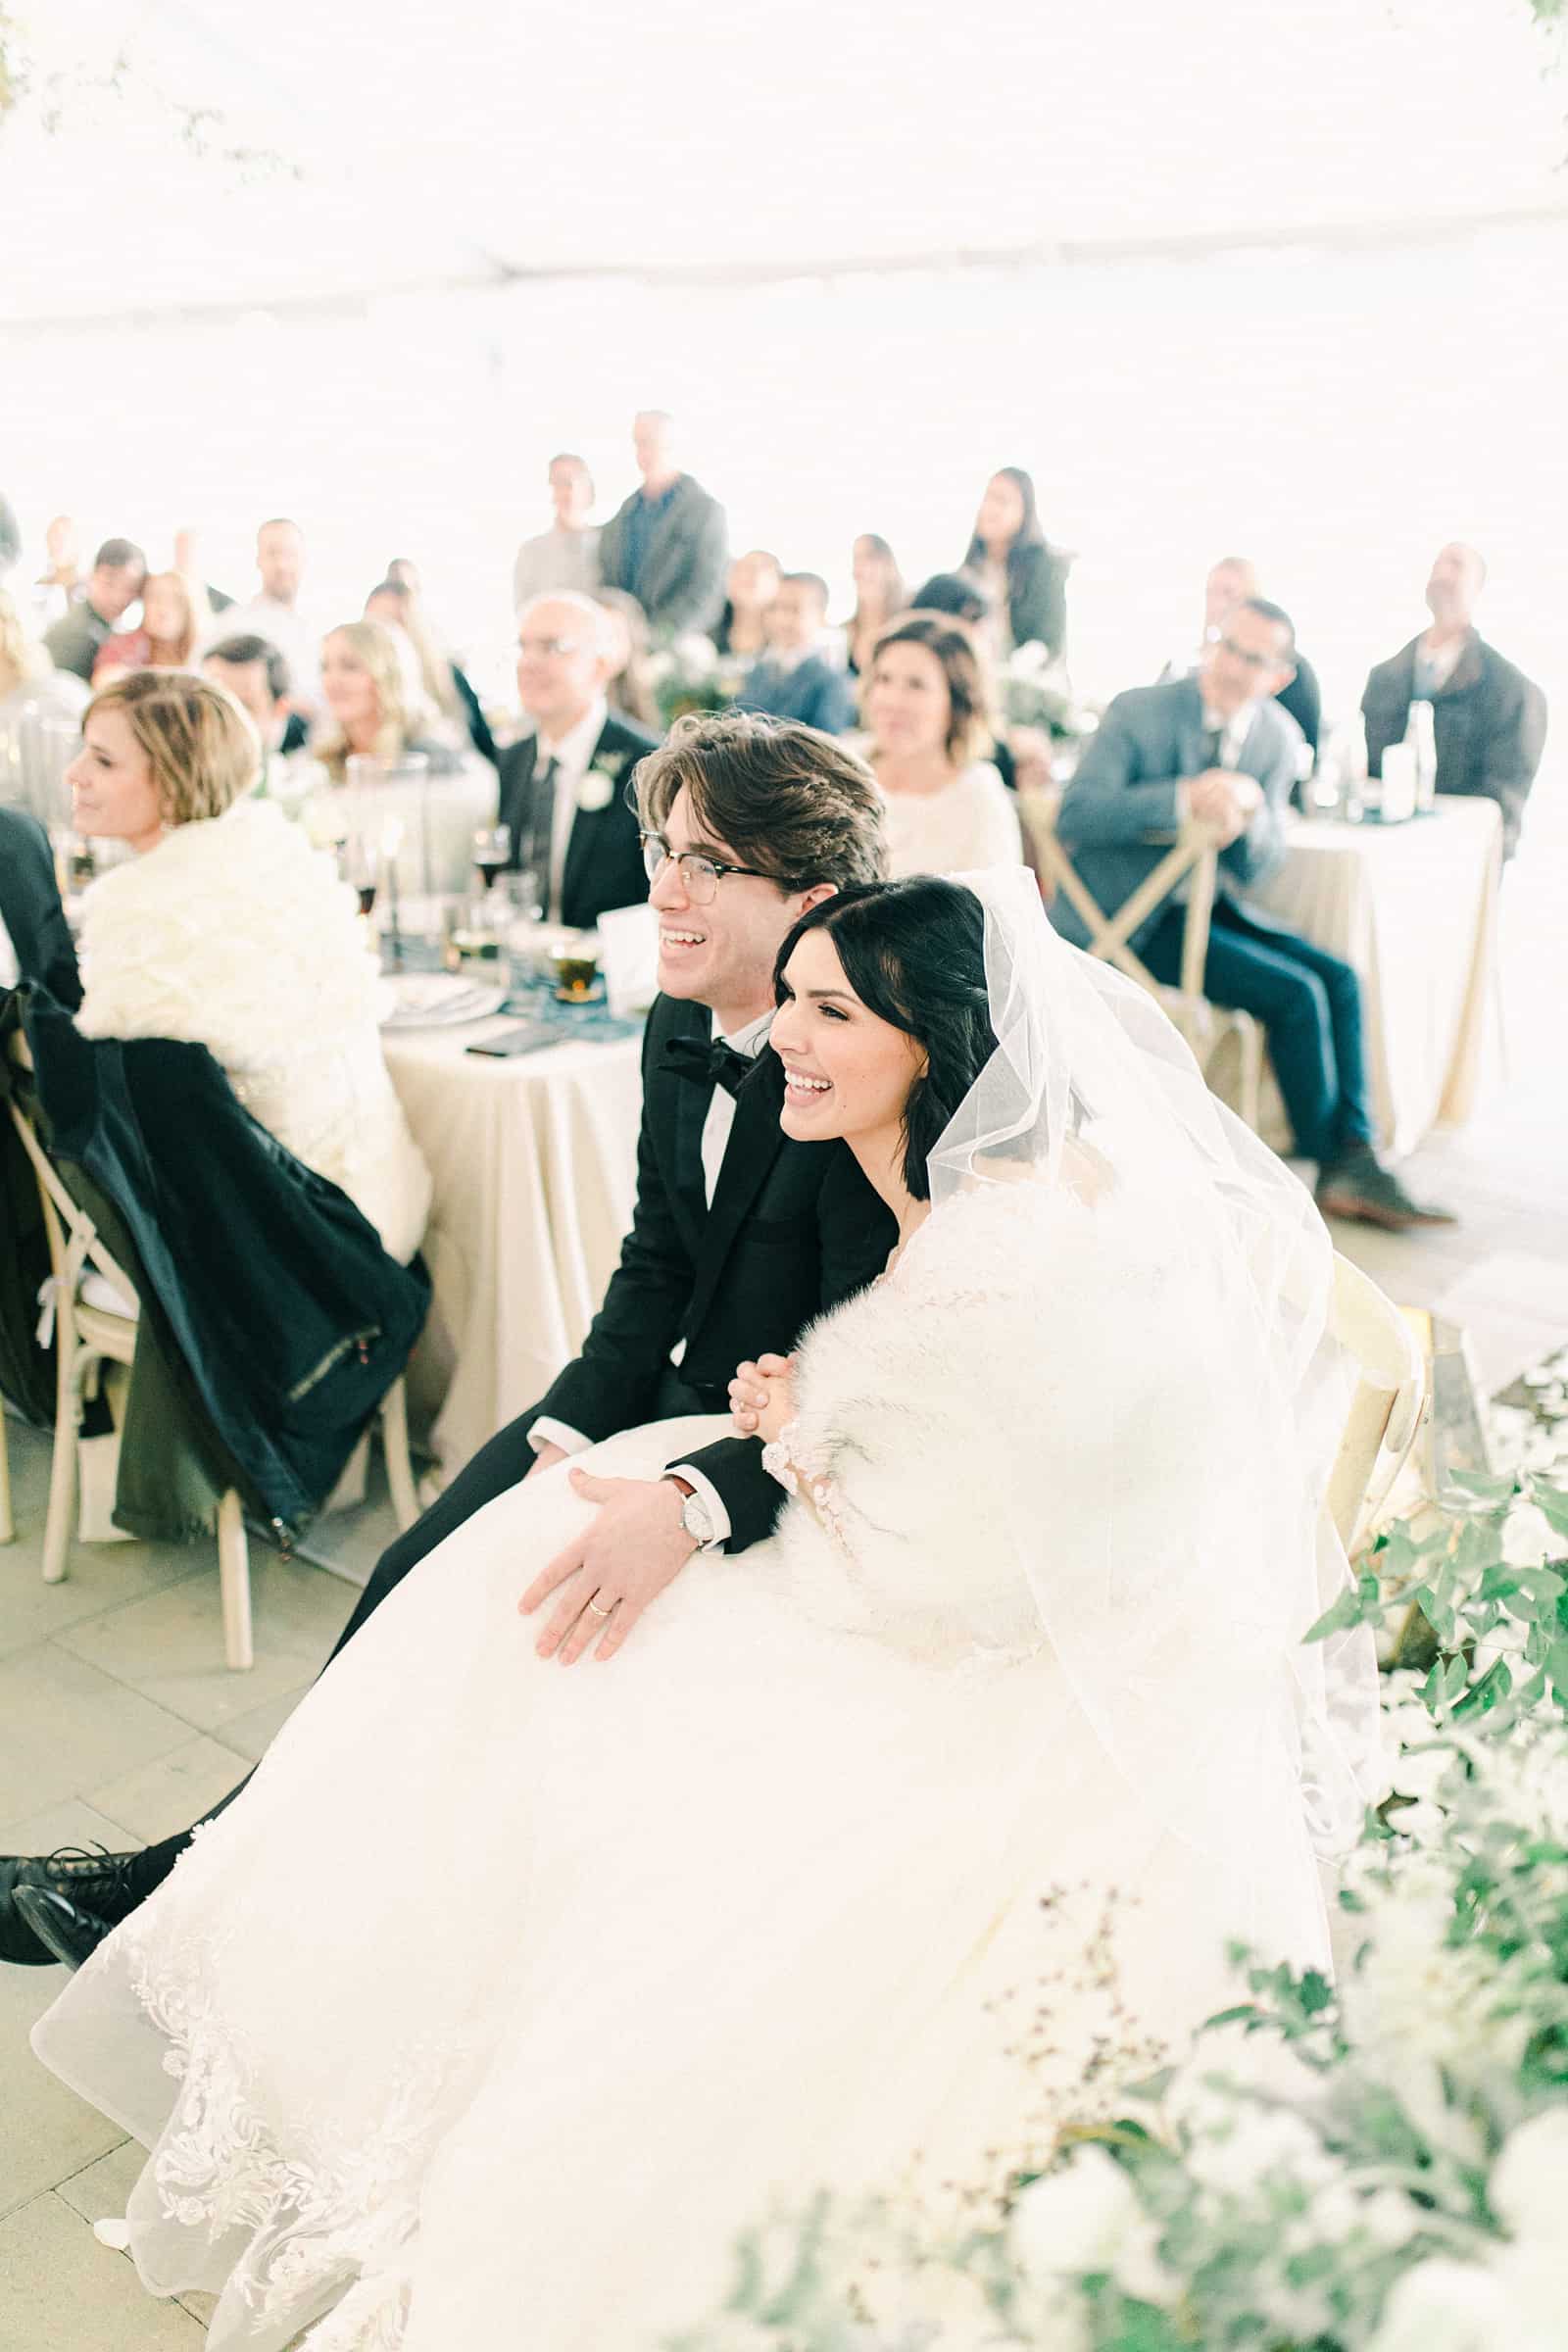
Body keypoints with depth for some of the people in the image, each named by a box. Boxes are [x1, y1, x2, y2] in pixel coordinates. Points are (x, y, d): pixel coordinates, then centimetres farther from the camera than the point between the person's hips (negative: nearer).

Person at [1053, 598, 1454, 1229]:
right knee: (1296, 992, -19)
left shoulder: (1278, 738, 4)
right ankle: (1332, 1166, -5)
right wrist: (1185, 798, -30)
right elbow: (1074, 816, -23)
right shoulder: (1138, 712, -12)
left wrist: (1246, 811, -22)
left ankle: (1354, 1166, -9)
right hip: (1128, 917, -7)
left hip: (1208, 902, 7)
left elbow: (1258, 868, 1)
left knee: (1339, 978, -9)